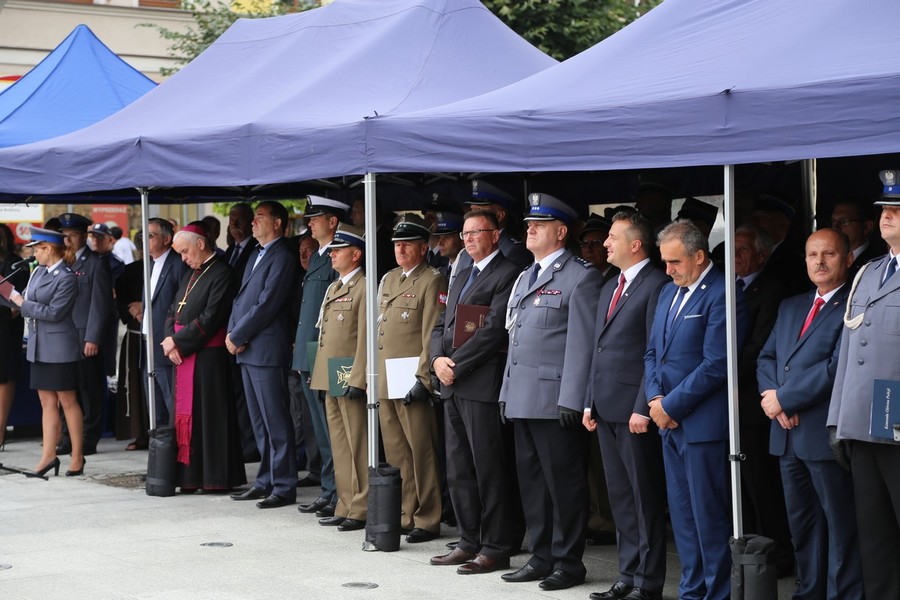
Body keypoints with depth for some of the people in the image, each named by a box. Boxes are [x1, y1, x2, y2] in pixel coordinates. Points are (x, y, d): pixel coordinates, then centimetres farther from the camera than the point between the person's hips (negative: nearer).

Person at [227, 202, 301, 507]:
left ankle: (284, 486, -2)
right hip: (247, 350, 9)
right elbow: (242, 296, 18)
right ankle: (265, 481, 21)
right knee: (260, 422, 14)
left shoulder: (283, 258, -11)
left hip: (267, 349, -9)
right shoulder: (256, 255, 18)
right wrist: (232, 333, 2)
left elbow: (267, 305, -17)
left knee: (276, 422, -5)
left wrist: (237, 336, -12)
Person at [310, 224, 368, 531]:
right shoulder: (333, 288, 18)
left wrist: (357, 379, -19)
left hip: (350, 378, -9)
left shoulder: (364, 288, -10)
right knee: (339, 445, 11)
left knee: (357, 445, -4)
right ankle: (346, 505, 17)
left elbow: (365, 337, -15)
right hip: (330, 379, 9)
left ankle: (361, 509, 0)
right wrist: (319, 373, 16)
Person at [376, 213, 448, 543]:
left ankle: (427, 520, 1)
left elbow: (433, 335, -12)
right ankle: (404, 515, 18)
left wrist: (423, 378, -17)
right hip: (385, 383, 8)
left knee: (421, 453, -4)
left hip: (412, 383, -8)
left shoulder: (432, 281, -6)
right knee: (395, 454, 11)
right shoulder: (388, 280, 18)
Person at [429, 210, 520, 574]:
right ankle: (470, 542, 20)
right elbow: (442, 325, 20)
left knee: (488, 469, -4)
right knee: (458, 471, 12)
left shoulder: (507, 274, -8)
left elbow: (494, 329, -16)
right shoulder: (462, 278, 21)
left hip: (482, 384, -9)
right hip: (453, 386, 9)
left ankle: (495, 549, 1)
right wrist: (438, 359, 0)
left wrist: (456, 364, -14)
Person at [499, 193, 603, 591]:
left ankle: (568, 562, 6)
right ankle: (542, 557, 19)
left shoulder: (581, 277, -6)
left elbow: (582, 342, -12)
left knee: (563, 482, -2)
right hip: (522, 398, 8)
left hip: (556, 399, -8)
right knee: (531, 480, 11)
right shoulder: (525, 278, 21)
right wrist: (507, 391, 18)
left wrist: (572, 398, -18)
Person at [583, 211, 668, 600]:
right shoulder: (610, 288, 18)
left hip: (634, 410, -9)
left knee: (645, 498, -2)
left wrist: (643, 408, -18)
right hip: (606, 408, 9)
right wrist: (590, 402, 16)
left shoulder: (656, 286, -10)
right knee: (620, 497, 12)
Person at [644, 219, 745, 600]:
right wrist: (655, 398, 0)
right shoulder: (669, 292, 14)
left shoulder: (722, 295, -13)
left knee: (710, 516, -2)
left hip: (703, 424, -8)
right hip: (670, 424, 8)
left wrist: (671, 405, -13)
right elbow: (653, 351, 17)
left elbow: (715, 365, -18)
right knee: (682, 515, 13)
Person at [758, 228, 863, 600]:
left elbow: (837, 367, -17)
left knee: (840, 524, -2)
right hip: (788, 435, 8)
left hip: (826, 435, -8)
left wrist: (784, 398, -12)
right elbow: (767, 357, 15)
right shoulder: (790, 307, 18)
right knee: (802, 524, 14)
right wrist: (774, 396, -6)